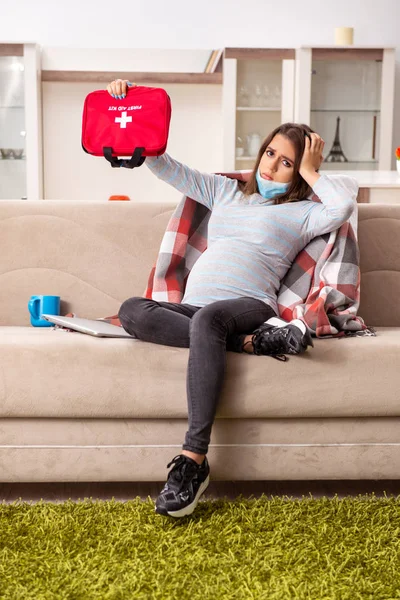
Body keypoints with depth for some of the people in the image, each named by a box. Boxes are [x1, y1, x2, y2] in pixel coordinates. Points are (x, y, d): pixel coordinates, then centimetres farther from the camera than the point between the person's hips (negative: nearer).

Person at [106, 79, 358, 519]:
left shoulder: (303, 212, 16)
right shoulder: (225, 192, 30)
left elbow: (343, 207, -8)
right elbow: (162, 165, 29)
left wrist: (311, 172, 9)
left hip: (250, 304, -4)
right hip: (194, 307, 4)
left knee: (208, 318, -41)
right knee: (132, 310, -27)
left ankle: (193, 460, -43)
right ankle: (254, 342, -33)